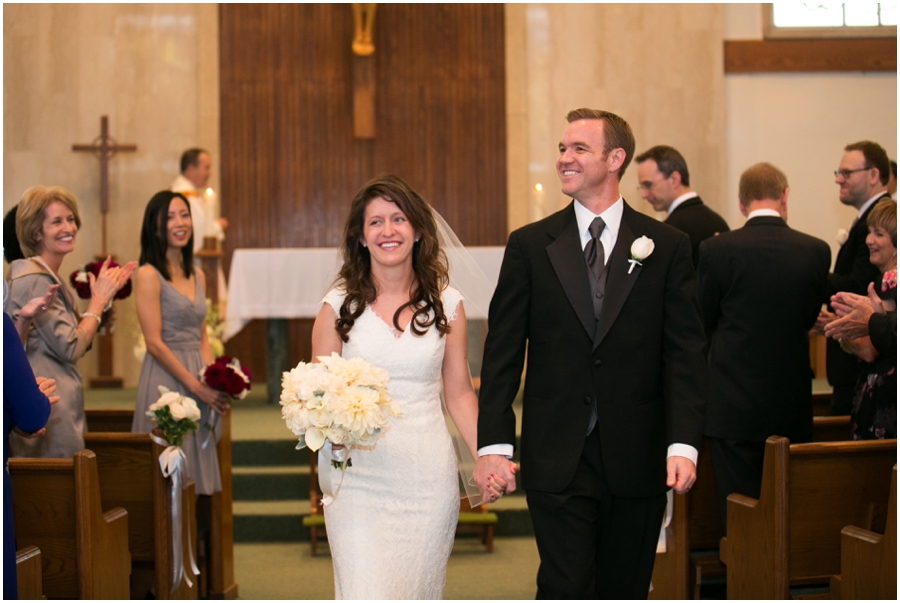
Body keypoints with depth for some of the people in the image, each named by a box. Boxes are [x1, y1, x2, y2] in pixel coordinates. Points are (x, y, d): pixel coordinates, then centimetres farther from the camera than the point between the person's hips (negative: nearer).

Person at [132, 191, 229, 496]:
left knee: (196, 468, 9)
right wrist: (196, 386, -14)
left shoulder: (197, 275, 14)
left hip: (199, 381, 7)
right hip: (166, 378, -7)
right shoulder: (149, 275, -8)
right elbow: (154, 343, -13)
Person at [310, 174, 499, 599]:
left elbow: (459, 393, 9)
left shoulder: (446, 304, 5)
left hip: (428, 478, 2)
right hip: (359, 478, -1)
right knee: (366, 594, -9)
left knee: (419, 593, 9)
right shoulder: (339, 307, 0)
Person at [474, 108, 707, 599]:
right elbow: (502, 353, 1)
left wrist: (684, 444, -11)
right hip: (556, 461, -1)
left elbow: (685, 354, -1)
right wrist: (493, 443, -7)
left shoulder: (667, 247, 3)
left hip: (638, 461, 1)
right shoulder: (529, 245, 3)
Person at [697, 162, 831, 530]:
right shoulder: (816, 251, -4)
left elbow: (705, 320, 2)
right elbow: (809, 318, 8)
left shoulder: (717, 249, -11)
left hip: (734, 406, -2)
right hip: (793, 408, 3)